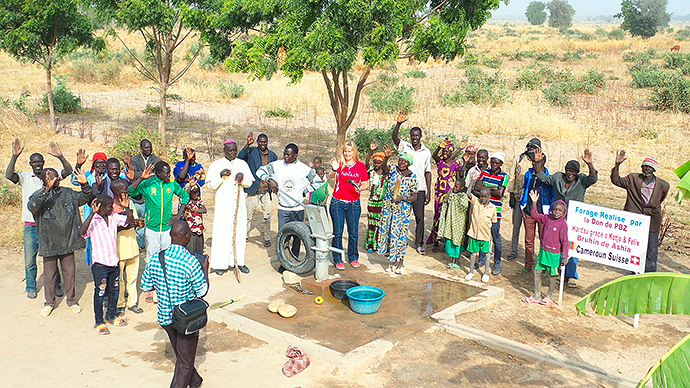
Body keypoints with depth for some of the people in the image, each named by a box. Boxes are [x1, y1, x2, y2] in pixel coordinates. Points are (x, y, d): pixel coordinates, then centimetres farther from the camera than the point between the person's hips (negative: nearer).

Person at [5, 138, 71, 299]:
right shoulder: (24, 177, 1)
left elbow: (68, 171, -11)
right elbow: (9, 175, -17)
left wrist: (60, 157, -28)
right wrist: (14, 156, -29)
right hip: (31, 225, 0)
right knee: (30, 259, 6)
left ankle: (55, 285, 24)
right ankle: (31, 287, 23)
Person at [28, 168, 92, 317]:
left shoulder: (68, 192, 7)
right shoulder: (39, 195, -7)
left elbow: (84, 198, 13)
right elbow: (32, 207, -28)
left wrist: (85, 185, -8)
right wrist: (47, 189, -40)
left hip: (68, 241, 3)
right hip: (49, 242, -3)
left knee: (69, 272, 12)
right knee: (49, 274, 9)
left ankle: (71, 300, 27)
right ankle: (49, 302, 26)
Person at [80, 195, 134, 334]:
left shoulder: (114, 217, 3)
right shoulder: (93, 221, -15)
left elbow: (130, 221, 7)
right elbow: (82, 232, -32)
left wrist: (127, 207, -9)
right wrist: (92, 213, -39)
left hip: (114, 261, 6)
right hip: (100, 263, -6)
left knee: (114, 290, 18)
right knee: (100, 293, 4)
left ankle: (111, 316, 37)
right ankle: (99, 323, 18)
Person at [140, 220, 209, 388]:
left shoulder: (155, 259, -8)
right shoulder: (191, 262, -24)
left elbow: (145, 286, 3)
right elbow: (202, 291, -13)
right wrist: (205, 268, -1)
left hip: (164, 316, 6)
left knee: (181, 356, 26)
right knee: (185, 362, 9)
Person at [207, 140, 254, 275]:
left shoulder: (242, 164, 10)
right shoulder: (216, 165, 3)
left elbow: (249, 183, 9)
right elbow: (212, 185, 0)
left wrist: (242, 176, -12)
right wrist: (221, 175, -17)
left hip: (239, 202, 3)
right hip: (223, 203, -3)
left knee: (239, 231, 4)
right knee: (223, 232, -4)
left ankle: (239, 261, 13)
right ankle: (220, 263, 2)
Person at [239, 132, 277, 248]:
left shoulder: (273, 155, 10)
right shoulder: (251, 152, -1)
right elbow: (240, 158, -20)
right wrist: (247, 145, -29)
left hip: (267, 190, 3)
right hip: (253, 189, -2)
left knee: (267, 215, 7)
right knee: (249, 213, 4)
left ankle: (267, 238, 18)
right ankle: (245, 235, 20)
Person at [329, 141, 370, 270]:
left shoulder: (361, 166, 5)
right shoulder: (340, 164, 0)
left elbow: (366, 183, 10)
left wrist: (361, 188, -11)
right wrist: (334, 169, -40)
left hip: (354, 203, 1)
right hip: (337, 202, -1)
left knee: (353, 233, 6)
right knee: (337, 232, 2)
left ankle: (353, 257, 23)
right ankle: (337, 259, 13)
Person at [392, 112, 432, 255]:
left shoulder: (426, 152, 5)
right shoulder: (404, 146, 2)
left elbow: (428, 172, 7)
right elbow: (395, 137, -16)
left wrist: (429, 193, 4)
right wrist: (398, 123, -33)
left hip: (419, 190, 1)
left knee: (419, 218, 4)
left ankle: (419, 244, 16)